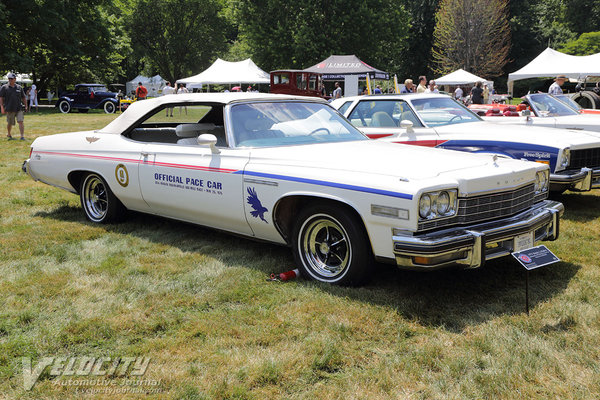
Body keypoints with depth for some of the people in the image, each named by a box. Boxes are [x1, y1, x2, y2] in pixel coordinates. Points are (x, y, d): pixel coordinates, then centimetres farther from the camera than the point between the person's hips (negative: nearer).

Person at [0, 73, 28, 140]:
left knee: (21, 122, -12)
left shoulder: (19, 87, 9)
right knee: (10, 123, 10)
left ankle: (22, 136, -13)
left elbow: (24, 98, 16)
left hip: (19, 109, 1)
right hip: (9, 109, -1)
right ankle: (9, 134, 35)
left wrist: (26, 106, 11)